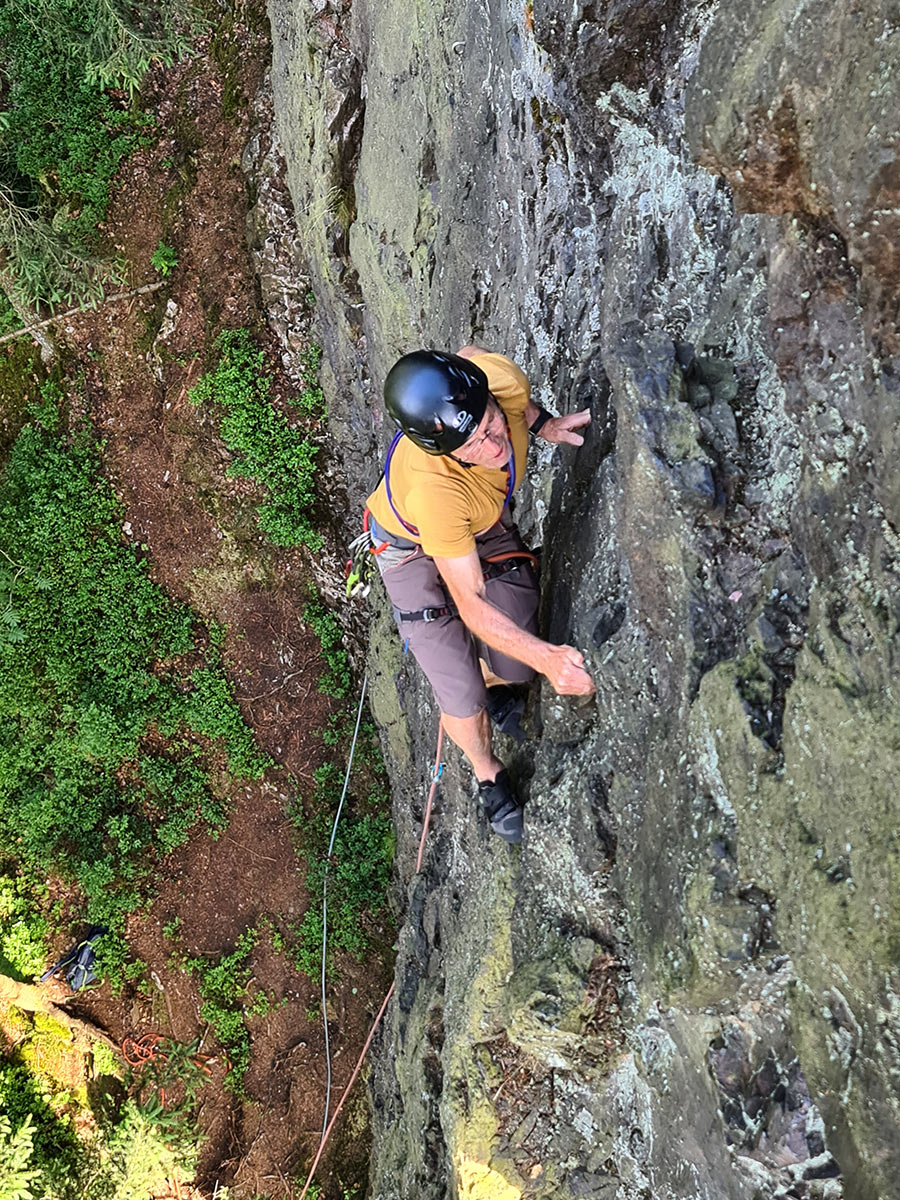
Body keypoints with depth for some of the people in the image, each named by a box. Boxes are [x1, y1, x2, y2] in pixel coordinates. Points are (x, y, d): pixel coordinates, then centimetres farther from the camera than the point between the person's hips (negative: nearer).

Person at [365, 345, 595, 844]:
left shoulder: (500, 378, -34)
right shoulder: (432, 490, -47)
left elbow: (470, 352, -6)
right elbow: (472, 606, -37)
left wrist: (542, 423, -12)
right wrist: (548, 658, -47)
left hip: (487, 527, 5)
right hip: (413, 548, -4)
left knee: (517, 664, 6)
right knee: (462, 700, -4)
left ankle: (495, 685, 47)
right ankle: (489, 776, 31)